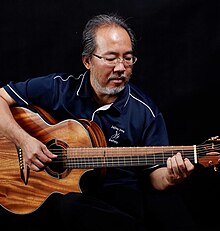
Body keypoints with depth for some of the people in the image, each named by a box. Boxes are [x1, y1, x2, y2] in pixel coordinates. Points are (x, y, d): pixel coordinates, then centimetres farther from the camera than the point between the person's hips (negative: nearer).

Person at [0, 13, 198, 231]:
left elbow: (155, 174, 1)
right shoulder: (59, 88, -1)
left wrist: (170, 178, -24)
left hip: (120, 190, -1)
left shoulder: (145, 112, 0)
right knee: (69, 205, -38)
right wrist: (24, 140, -13)